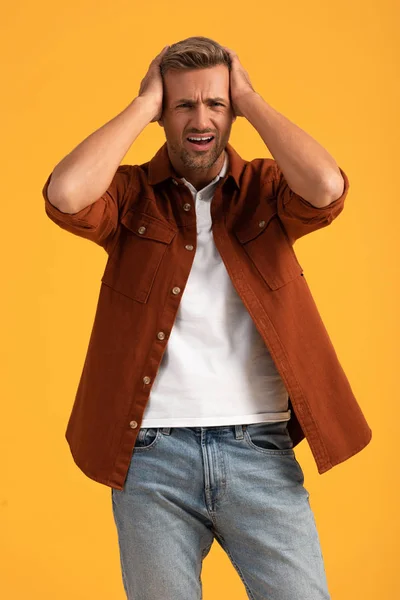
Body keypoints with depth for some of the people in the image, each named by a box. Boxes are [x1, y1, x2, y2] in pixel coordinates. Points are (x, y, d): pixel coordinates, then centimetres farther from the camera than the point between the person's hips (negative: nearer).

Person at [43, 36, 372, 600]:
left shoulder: (265, 188, 5)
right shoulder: (132, 194, 3)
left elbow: (327, 188, -17)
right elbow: (66, 195, -19)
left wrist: (250, 99, -6)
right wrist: (143, 103, -8)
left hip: (261, 449, 1)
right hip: (152, 453, 0)